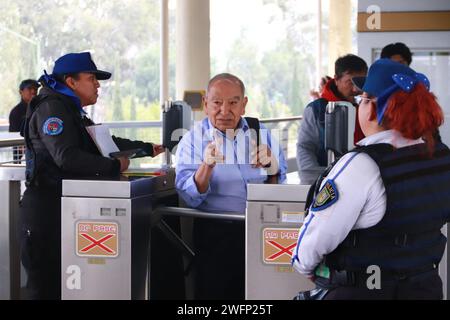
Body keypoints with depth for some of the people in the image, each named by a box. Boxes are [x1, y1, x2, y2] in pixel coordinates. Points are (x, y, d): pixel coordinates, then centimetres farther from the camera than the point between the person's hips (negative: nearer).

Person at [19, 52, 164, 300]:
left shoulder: (74, 112, 21)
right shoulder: (51, 108, -11)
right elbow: (66, 157, -24)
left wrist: (148, 149, 24)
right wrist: (114, 167, -18)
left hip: (65, 205, 10)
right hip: (46, 207, -10)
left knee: (63, 283, 10)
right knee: (46, 285, -7)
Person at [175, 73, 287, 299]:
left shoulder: (261, 133, 10)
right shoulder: (192, 140, 3)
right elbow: (190, 198, -10)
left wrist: (271, 168, -10)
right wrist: (207, 166, -26)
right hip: (216, 232, -2)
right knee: (215, 289, -17)